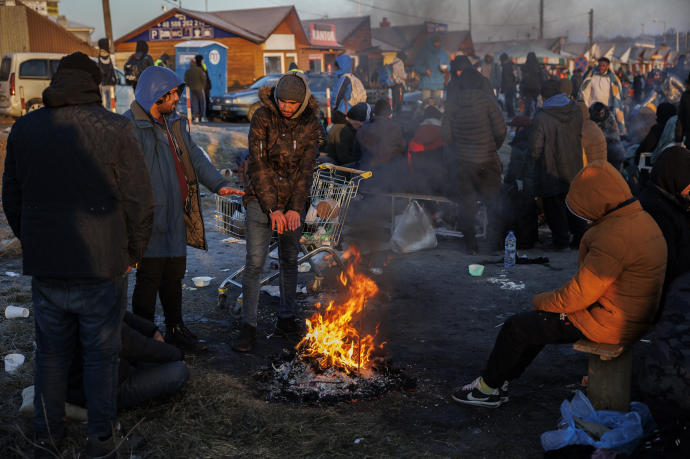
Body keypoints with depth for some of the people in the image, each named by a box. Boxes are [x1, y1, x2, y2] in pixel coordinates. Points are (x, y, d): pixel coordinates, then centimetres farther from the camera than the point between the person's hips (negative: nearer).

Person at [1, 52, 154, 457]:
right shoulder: (115, 129, -11)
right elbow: (141, 202, -10)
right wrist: (133, 253, 4)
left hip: (44, 269, 4)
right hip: (102, 268, -3)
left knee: (51, 353, 18)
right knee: (101, 355, 11)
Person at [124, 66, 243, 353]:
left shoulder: (174, 122, 14)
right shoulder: (130, 125, -13)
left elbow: (195, 157, 13)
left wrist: (218, 184, -1)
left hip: (176, 216, 8)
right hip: (148, 218, -8)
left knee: (174, 275, 18)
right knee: (149, 278, 0)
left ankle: (175, 330, 33)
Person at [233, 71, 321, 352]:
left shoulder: (310, 124, -1)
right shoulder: (262, 118, -9)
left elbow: (307, 168, -3)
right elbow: (258, 165, -12)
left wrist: (295, 208, -12)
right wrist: (272, 208, -16)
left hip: (293, 202, 3)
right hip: (261, 198, -3)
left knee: (290, 260, 11)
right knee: (255, 262, -9)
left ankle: (286, 319, 25)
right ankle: (248, 327, -3)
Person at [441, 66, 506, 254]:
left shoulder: (452, 100, -4)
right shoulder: (487, 98, -9)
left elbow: (445, 132, -7)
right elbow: (500, 130, -11)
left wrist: (455, 148, 10)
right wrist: (494, 147, 6)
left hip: (460, 161, 1)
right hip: (485, 160, -1)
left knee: (465, 203, 10)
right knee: (492, 200, 14)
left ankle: (470, 244, 13)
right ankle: (496, 240, 17)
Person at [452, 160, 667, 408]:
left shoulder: (616, 237, -27)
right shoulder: (640, 219, 6)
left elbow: (581, 293, -25)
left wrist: (541, 301, -8)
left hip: (606, 323, -10)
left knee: (517, 327, 0)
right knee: (534, 321, 20)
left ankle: (488, 387, 19)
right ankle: (498, 382, 25)